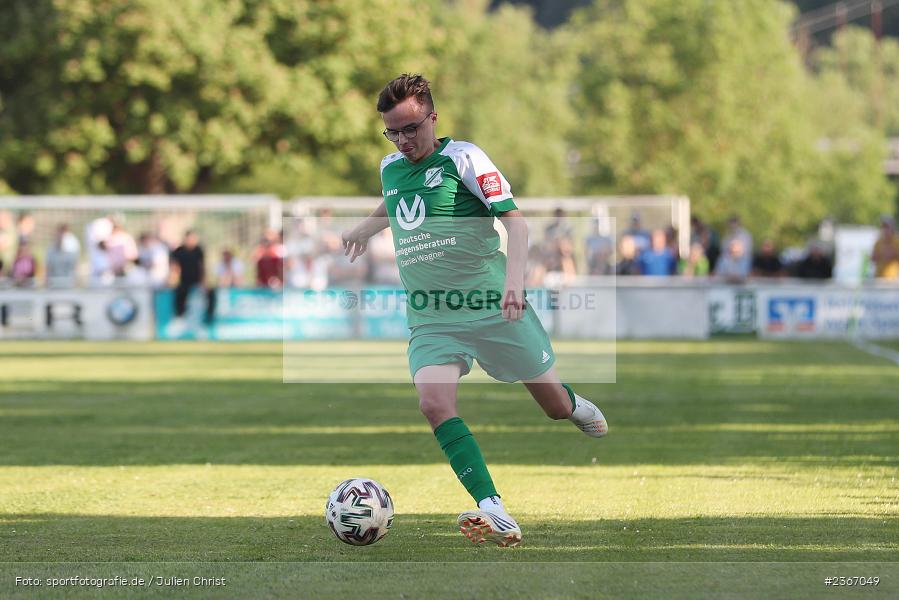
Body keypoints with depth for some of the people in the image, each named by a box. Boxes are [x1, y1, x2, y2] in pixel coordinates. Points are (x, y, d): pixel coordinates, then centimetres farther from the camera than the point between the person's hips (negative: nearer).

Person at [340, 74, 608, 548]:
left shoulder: (462, 157, -8)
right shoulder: (390, 168, 9)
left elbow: (514, 218, -16)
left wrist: (514, 280, -30)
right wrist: (362, 231, 48)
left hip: (491, 307, -4)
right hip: (429, 319, 4)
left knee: (554, 404, 8)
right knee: (433, 402, -25)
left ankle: (577, 406, 50)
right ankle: (494, 514, -31)